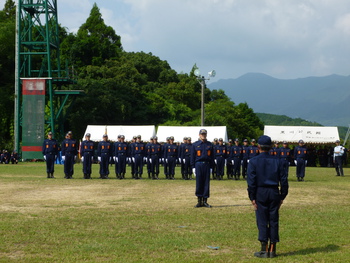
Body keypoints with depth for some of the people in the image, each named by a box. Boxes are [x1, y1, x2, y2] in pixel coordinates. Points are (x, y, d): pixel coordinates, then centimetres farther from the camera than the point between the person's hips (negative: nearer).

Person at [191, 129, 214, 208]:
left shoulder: (210, 145, 9)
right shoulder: (195, 145, 4)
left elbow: (212, 156, 11)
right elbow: (192, 157, 4)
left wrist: (211, 167, 5)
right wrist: (193, 167, -1)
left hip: (207, 165, 2)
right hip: (198, 165, -2)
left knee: (206, 183, 2)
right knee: (199, 183, 0)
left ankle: (205, 201, 8)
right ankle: (199, 201, 6)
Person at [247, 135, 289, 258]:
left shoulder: (253, 161, -4)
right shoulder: (277, 161, 6)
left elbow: (251, 181, -9)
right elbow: (284, 180, 6)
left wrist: (252, 197, -5)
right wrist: (282, 196, 11)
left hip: (260, 193, -3)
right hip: (274, 193, 3)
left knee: (262, 221, 1)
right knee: (273, 221, 8)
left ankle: (264, 250, 0)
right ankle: (272, 250, 11)